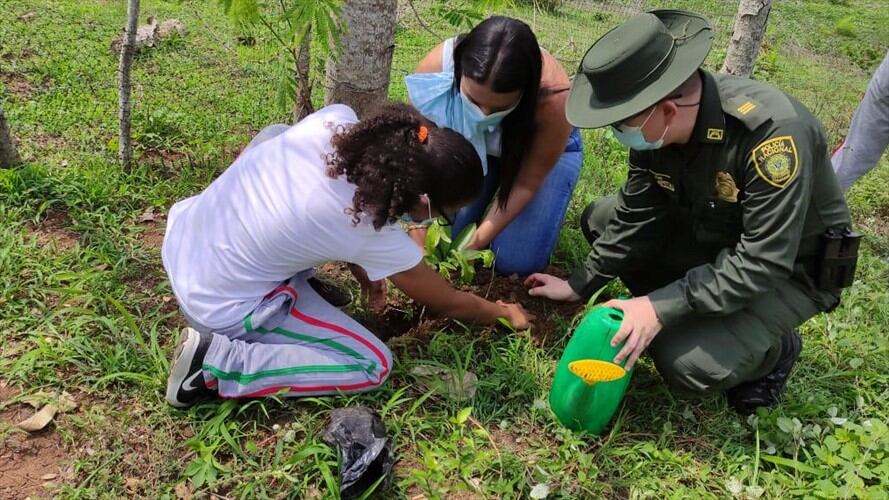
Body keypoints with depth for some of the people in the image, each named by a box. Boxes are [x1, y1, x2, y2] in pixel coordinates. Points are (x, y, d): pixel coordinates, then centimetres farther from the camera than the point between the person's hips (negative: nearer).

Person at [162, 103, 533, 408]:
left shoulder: (336, 120, -12)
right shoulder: (377, 237, -23)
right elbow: (450, 304, -4)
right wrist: (504, 312, 17)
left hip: (181, 236, 7)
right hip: (221, 307, -7)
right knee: (374, 366, -1)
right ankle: (215, 364, -6)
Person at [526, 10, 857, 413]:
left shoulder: (773, 133, -35)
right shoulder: (654, 126, -14)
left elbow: (764, 264, -33)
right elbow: (636, 217, -3)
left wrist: (663, 307, -34)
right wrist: (579, 285, -3)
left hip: (792, 268, -7)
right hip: (715, 235, 7)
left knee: (688, 364, -26)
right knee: (601, 220, -1)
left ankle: (774, 349, 7)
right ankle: (694, 314, 6)